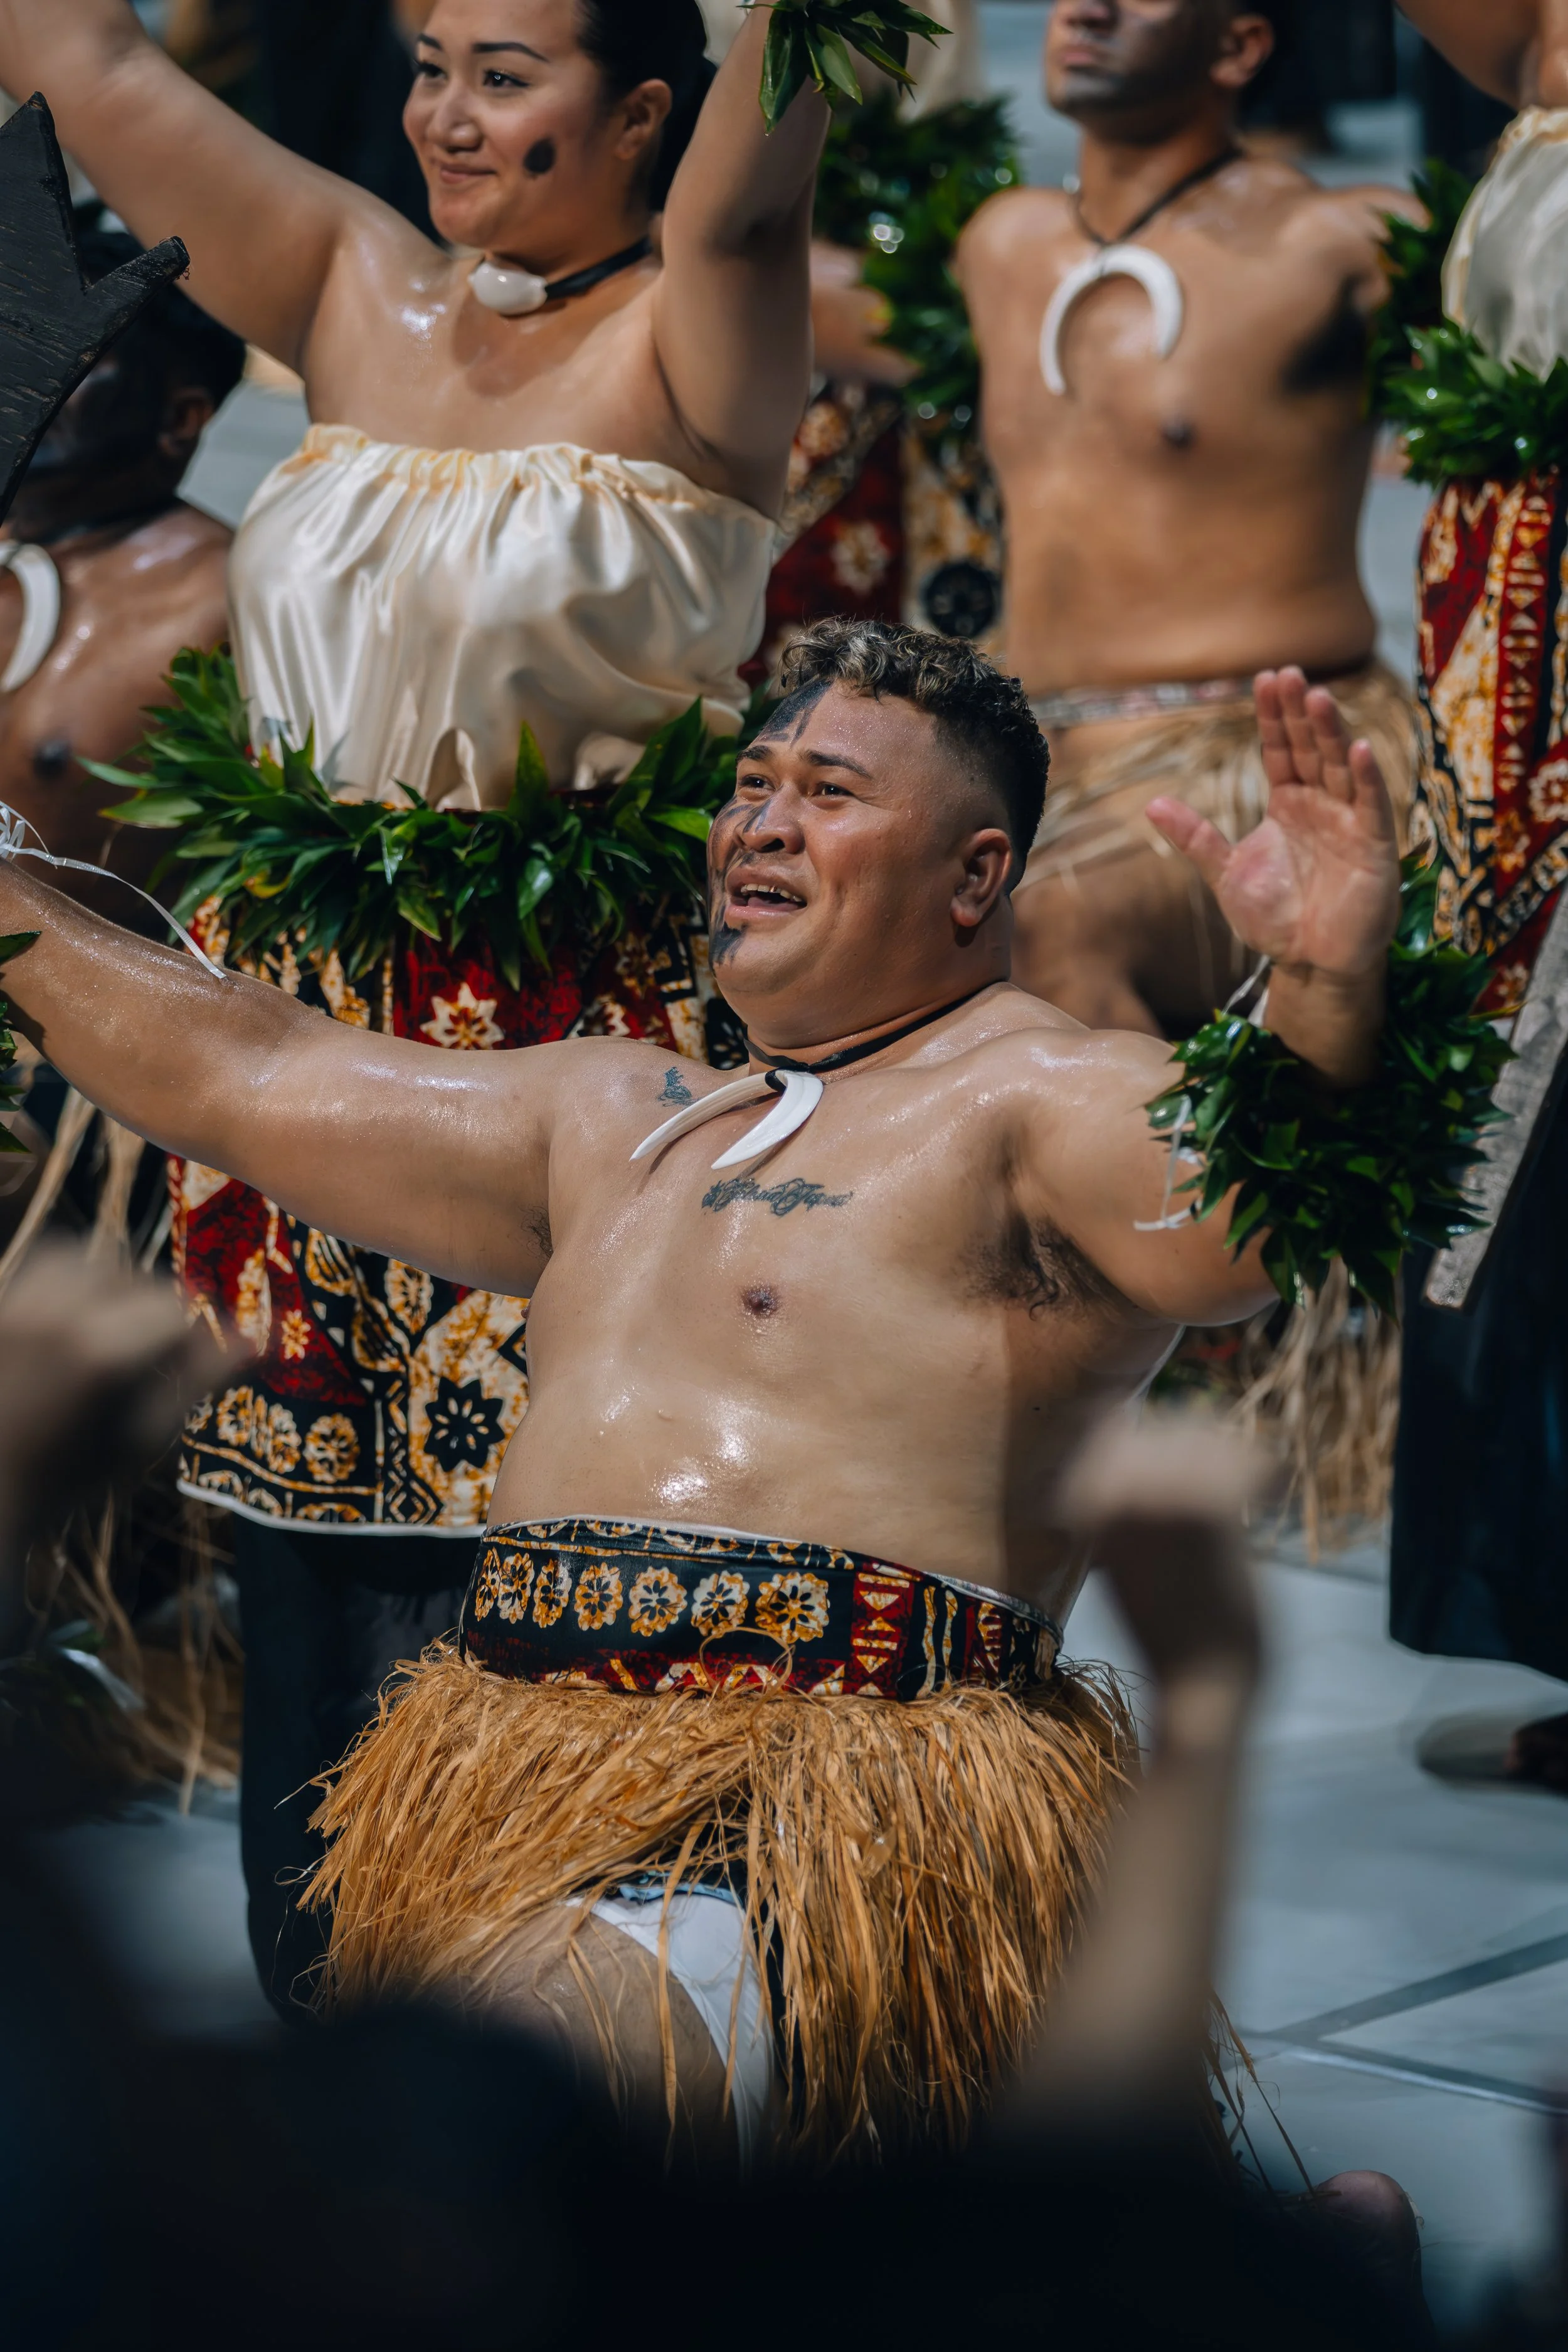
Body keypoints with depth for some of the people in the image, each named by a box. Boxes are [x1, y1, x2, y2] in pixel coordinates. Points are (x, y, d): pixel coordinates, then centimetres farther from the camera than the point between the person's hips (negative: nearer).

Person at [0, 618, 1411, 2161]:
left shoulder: (1027, 1100, 0)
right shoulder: (622, 1120, 25)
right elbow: (243, 1080, 33)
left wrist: (1322, 996, -42)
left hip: (831, 1845, -9)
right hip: (507, 1802, 10)